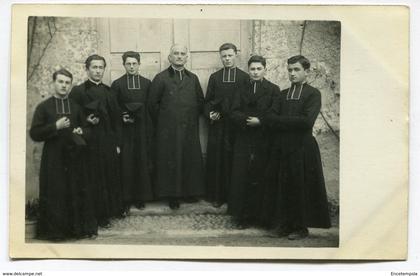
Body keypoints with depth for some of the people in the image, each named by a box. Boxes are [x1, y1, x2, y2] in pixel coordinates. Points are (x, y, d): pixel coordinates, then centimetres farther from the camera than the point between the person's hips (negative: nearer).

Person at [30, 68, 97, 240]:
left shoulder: (77, 107, 10)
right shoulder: (44, 107, 1)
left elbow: (86, 130, 18)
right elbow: (34, 134, -5)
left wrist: (81, 132, -5)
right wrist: (55, 127, -15)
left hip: (75, 157, 3)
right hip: (53, 158, -3)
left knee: (77, 192, 6)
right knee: (54, 195, -1)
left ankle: (79, 228, 17)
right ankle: (55, 230, 11)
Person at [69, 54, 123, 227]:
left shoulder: (108, 92, 14)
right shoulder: (78, 91, -1)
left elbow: (116, 119, 14)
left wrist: (117, 142, 10)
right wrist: (86, 121, -19)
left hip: (109, 143, 5)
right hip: (91, 143, -4)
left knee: (112, 178, 7)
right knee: (95, 180, -1)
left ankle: (114, 209, 23)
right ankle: (100, 215, 10)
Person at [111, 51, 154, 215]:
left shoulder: (147, 83, 9)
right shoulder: (117, 84, 5)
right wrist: (121, 116, -11)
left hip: (142, 129, 1)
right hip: (124, 129, -1)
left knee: (142, 164, 2)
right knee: (125, 165, -3)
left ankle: (141, 197, 14)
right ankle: (125, 200, 3)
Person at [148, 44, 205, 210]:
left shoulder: (193, 78, 11)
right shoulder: (161, 78, -1)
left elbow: (200, 101, 15)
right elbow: (152, 103, -1)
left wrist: (193, 119, 8)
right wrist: (162, 122, 1)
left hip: (190, 129, 4)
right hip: (168, 131, -3)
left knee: (191, 161, 6)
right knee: (170, 162, 0)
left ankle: (190, 191, 19)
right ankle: (172, 195, 9)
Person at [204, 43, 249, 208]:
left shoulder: (245, 77, 6)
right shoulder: (214, 77, 13)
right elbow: (207, 101, 12)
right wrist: (209, 113, -6)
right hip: (217, 125, 2)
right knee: (215, 161, 1)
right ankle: (216, 196, 9)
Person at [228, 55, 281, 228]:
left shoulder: (273, 90, 3)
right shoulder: (242, 89, 13)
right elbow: (234, 113, 4)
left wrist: (260, 121, -14)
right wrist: (248, 119, -14)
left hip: (264, 141, -2)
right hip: (243, 141, 3)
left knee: (260, 178, -2)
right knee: (240, 177, 0)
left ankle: (258, 215, 9)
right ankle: (241, 215, 9)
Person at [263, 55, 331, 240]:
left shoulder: (313, 94, -2)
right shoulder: (283, 95, 14)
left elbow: (307, 121, -16)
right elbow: (270, 118, 1)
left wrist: (282, 120, -8)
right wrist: (293, 122, -13)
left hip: (302, 148, -4)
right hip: (282, 147, 5)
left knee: (301, 187, 1)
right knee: (283, 187, 6)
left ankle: (301, 227, 13)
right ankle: (285, 224, 17)